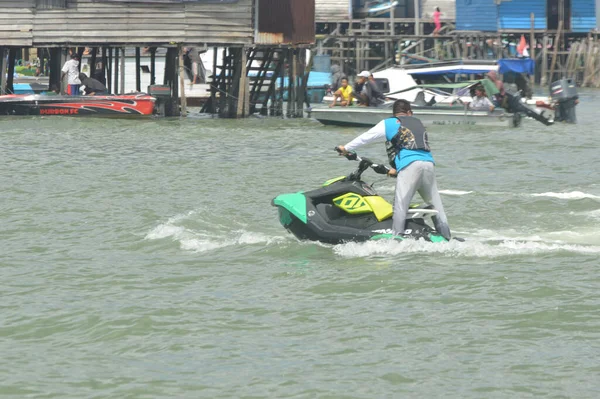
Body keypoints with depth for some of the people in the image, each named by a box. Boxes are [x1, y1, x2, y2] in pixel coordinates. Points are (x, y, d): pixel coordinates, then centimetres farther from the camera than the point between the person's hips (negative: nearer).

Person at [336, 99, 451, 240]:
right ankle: (447, 238, 13)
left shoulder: (389, 124, 14)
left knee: (401, 204, -11)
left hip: (410, 166, -5)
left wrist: (346, 148, 32)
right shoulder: (418, 124, 29)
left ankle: (396, 237, -22)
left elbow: (366, 137, 18)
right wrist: (397, 169, 44)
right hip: (429, 163, 5)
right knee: (435, 204, 12)